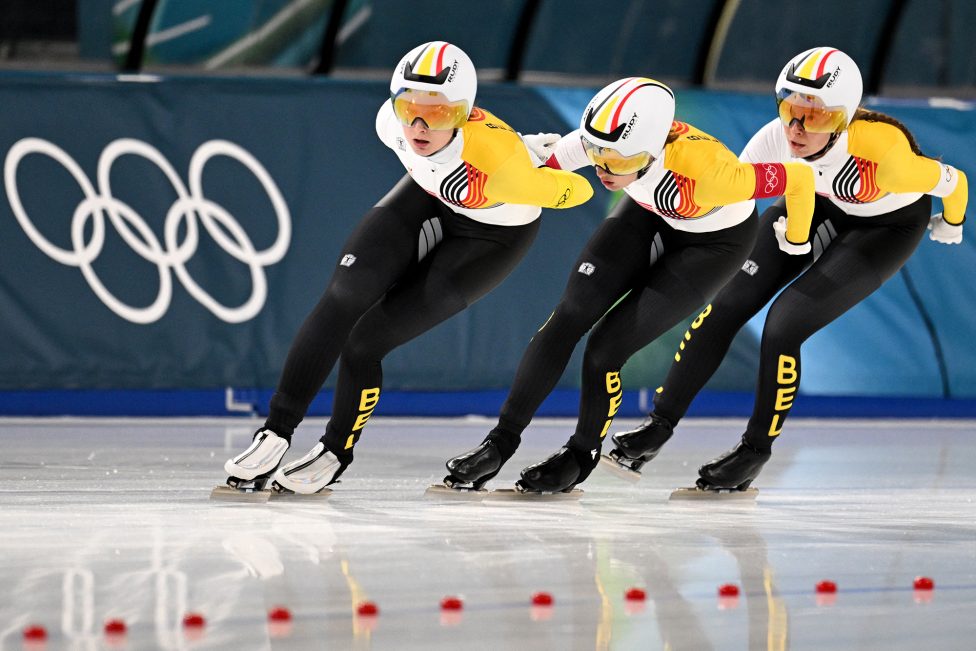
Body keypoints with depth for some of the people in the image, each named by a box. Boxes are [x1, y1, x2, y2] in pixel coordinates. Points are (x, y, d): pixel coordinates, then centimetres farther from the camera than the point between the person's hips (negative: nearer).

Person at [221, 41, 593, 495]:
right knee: (343, 299, -16)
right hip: (429, 196, 4)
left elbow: (575, 190, -28)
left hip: (493, 234, -4)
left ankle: (335, 455, 15)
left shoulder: (498, 160, -42)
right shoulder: (392, 121, -25)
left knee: (366, 339, -10)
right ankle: (276, 433, -5)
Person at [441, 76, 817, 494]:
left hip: (714, 242, -5)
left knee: (606, 346, -11)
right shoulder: (613, 139, -31)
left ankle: (582, 455, 14)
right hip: (649, 214, 5)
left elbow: (800, 178, -27)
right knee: (568, 319, -6)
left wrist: (796, 241, -10)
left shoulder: (706, 171, -43)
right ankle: (502, 441, 7)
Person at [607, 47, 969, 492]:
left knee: (784, 325, -17)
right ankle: (660, 425, 8)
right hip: (819, 205, 4)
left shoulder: (879, 152, -40)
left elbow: (952, 182, -22)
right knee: (727, 305, -5)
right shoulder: (775, 140, -29)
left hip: (888, 226, -4)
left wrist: (952, 223, -1)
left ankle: (756, 450, 4)